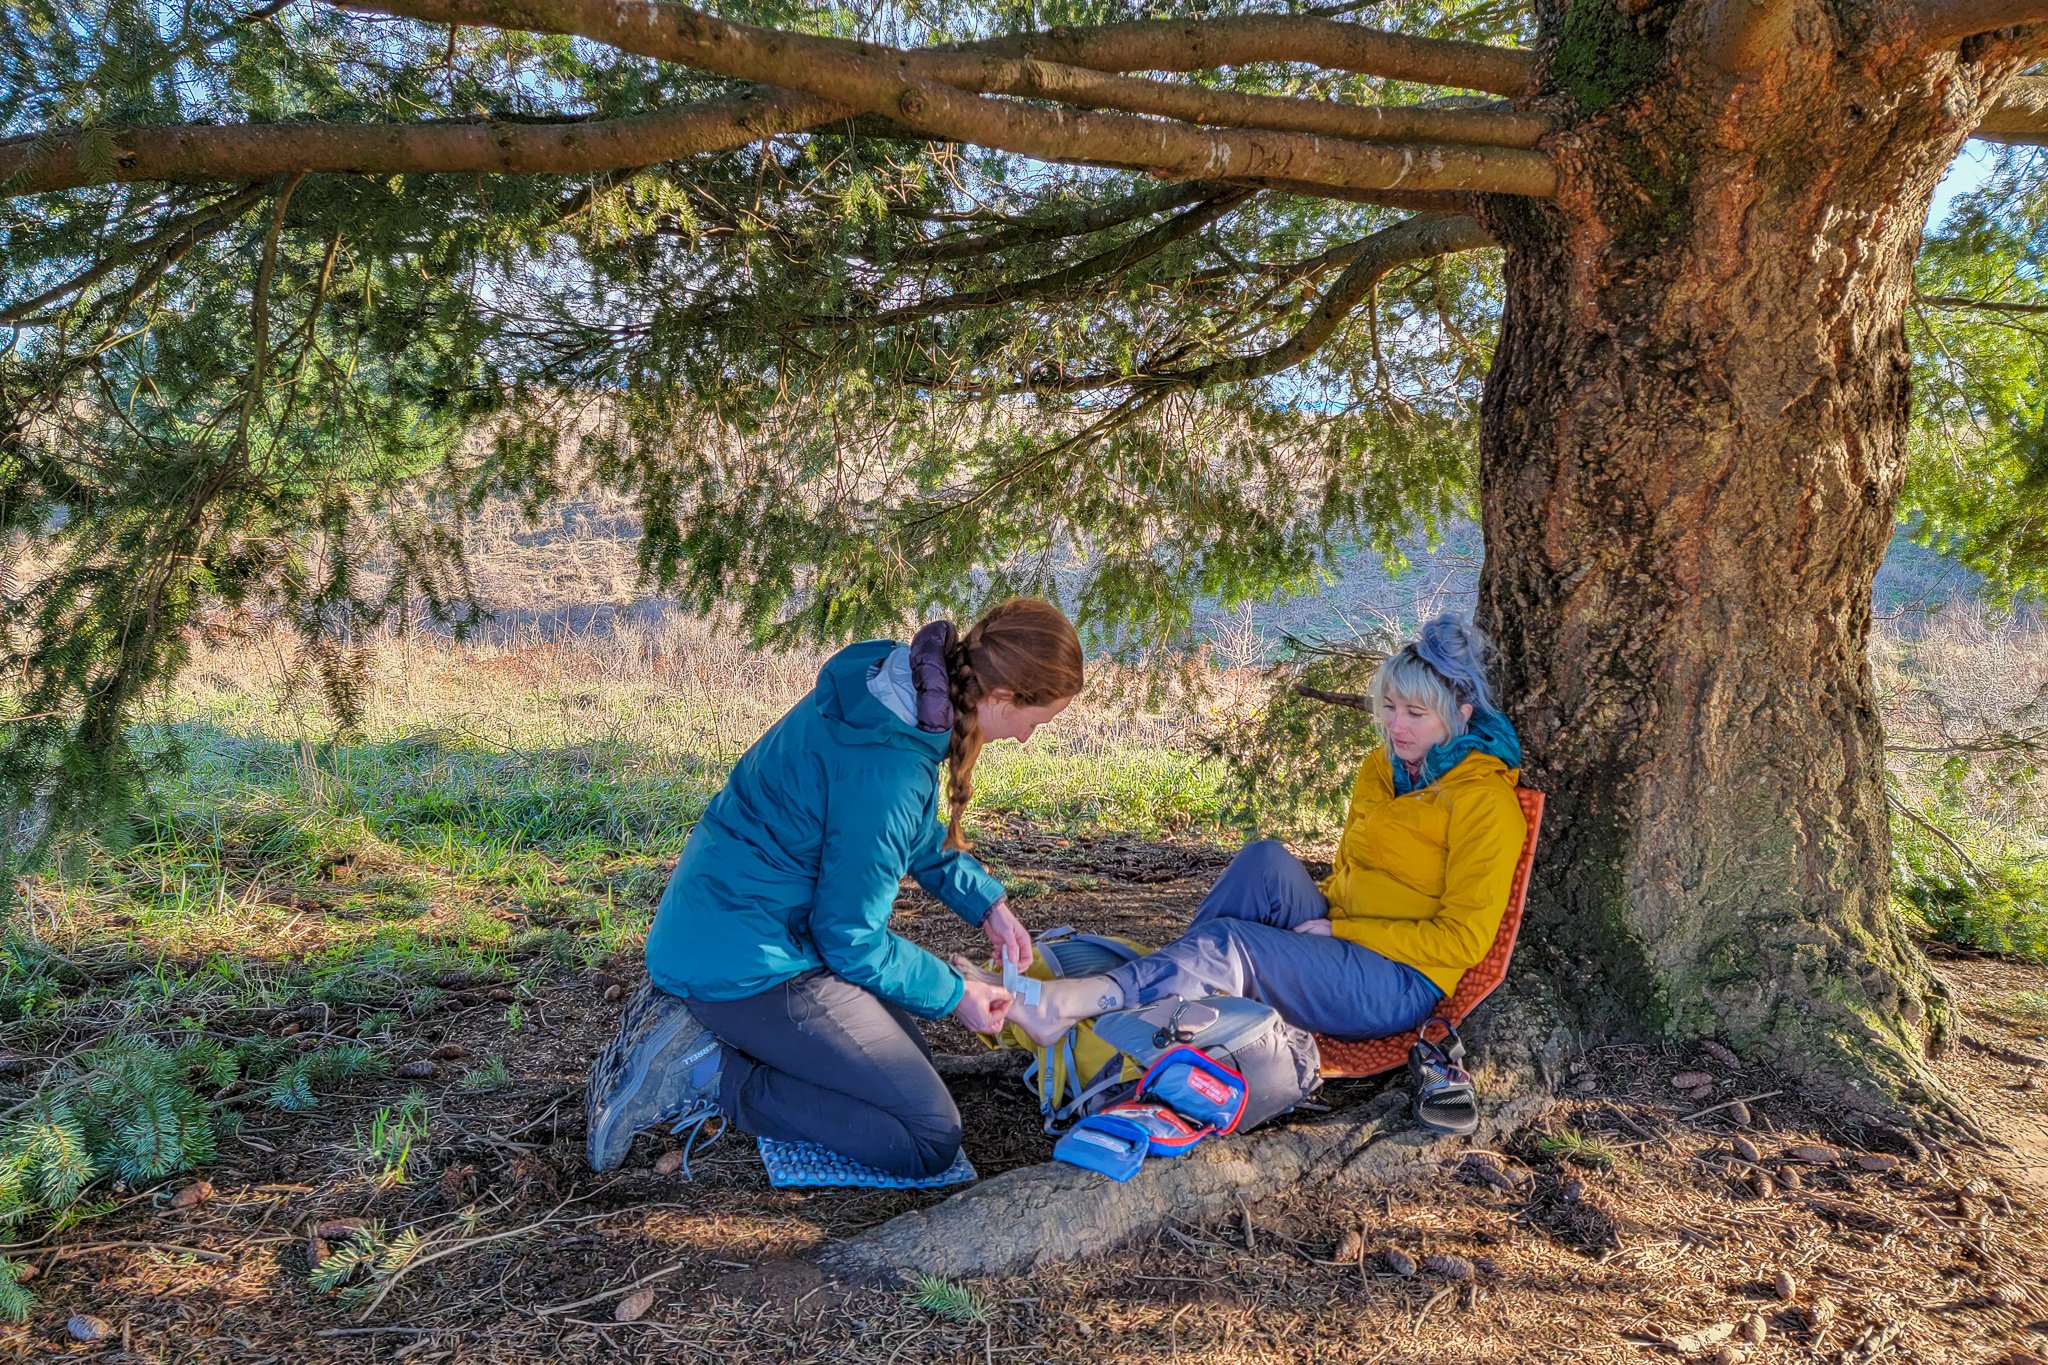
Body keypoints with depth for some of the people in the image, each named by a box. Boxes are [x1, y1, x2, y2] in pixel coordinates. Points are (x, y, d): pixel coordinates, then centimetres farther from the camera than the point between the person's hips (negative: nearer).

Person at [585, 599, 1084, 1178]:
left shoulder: (893, 685, -2)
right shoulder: (886, 769, -29)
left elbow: (923, 836, 18)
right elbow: (850, 939, -17)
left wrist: (986, 902, 9)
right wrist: (955, 994, -4)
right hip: (745, 964, -10)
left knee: (907, 1063, 20)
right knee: (932, 1140, -6)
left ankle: (694, 1021, 12)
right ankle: (706, 1074, -7)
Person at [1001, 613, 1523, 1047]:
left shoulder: (1484, 799, -12)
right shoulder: (1381, 768, 11)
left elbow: (1464, 939, -15)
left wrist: (1338, 929, -15)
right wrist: (1318, 913, 0)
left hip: (1402, 987, -7)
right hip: (1343, 944, 7)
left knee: (1228, 945, -28)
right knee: (1267, 859, -21)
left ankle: (1062, 1006, -32)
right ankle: (1170, 988, -22)